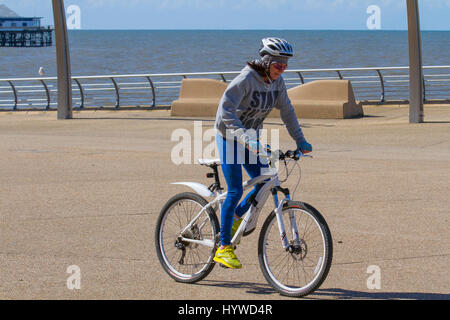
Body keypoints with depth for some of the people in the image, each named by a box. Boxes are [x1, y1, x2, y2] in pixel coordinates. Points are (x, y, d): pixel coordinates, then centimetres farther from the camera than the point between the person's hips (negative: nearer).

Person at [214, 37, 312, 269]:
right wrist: (245, 138, -41)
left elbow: (286, 111, 8)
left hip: (251, 139, 7)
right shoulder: (246, 79, -25)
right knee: (235, 191, -10)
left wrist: (300, 141, 3)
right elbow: (226, 109, -33)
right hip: (229, 137, -7)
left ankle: (236, 218, 25)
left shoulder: (277, 82, -3)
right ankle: (224, 249, -3)